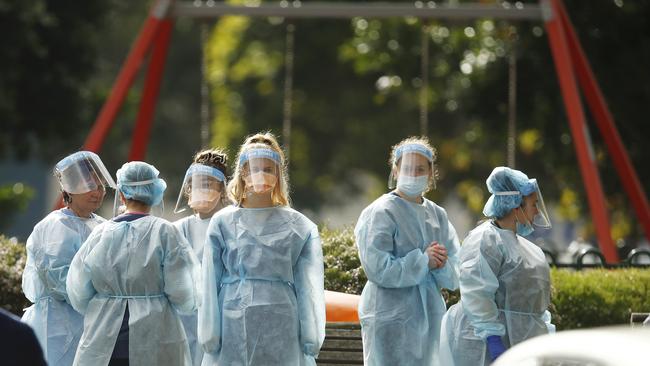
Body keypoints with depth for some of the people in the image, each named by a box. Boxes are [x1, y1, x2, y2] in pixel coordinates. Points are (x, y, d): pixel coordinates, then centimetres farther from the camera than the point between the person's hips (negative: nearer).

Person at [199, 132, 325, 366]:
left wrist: (311, 342, 0)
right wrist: (210, 338, -1)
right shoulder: (223, 223, 8)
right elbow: (210, 283, 6)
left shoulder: (300, 227, 9)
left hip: (281, 335, 0)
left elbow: (308, 286, 6)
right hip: (233, 327, 0)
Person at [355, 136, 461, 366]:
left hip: (430, 316, 6)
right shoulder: (381, 213, -6)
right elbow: (379, 269, -15)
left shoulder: (438, 215, 12)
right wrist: (424, 260, -15)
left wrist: (440, 265, -13)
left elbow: (455, 276, 8)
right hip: (391, 318, -6)